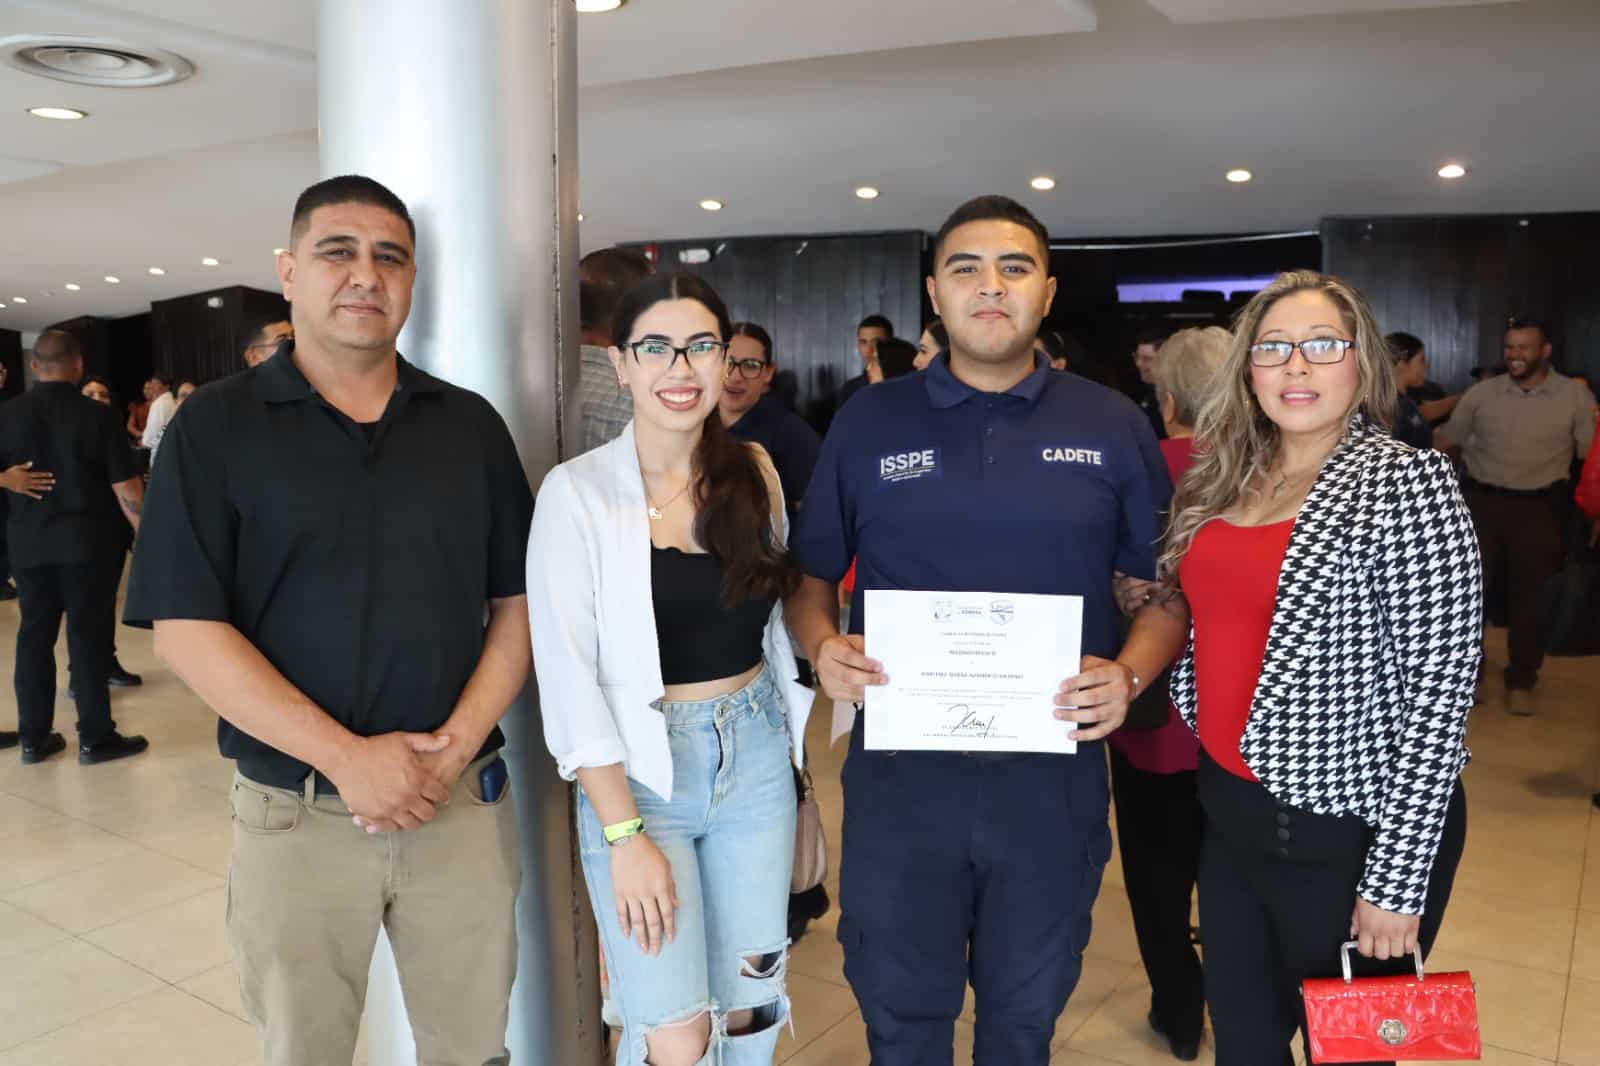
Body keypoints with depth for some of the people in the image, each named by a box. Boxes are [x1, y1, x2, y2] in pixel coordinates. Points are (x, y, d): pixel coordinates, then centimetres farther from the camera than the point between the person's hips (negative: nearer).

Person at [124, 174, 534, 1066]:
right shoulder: (216, 426, -3)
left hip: (462, 801, 2)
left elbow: (519, 605, 4)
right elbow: (185, 626, -9)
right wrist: (349, 758, -16)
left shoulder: (471, 425, 4)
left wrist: (455, 747, -10)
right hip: (294, 815, -1)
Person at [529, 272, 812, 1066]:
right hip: (638, 773, -4)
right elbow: (567, 675, -12)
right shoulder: (576, 491, -11)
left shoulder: (756, 474, 2)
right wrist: (623, 835, -15)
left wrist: (802, 773, 10)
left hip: (757, 760, 4)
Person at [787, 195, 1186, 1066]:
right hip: (898, 770, 0)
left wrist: (1130, 674, -12)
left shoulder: (1113, 428, 2)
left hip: (1053, 772, 1)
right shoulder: (869, 421, 2)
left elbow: (1169, 587, 6)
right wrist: (823, 648, -14)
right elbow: (809, 578, 7)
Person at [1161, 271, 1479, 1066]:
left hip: (1350, 830, -5)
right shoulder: (1224, 480, 5)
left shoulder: (1409, 483, -14)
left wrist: (1397, 879, -17)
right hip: (1232, 814, 6)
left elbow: (1438, 693, -17)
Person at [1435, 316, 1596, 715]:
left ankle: (1521, 681, 21)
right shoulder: (1482, 393, 1)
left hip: (1539, 507, -1)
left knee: (1531, 594, 7)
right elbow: (1449, 442, 8)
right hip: (1481, 502, 1)